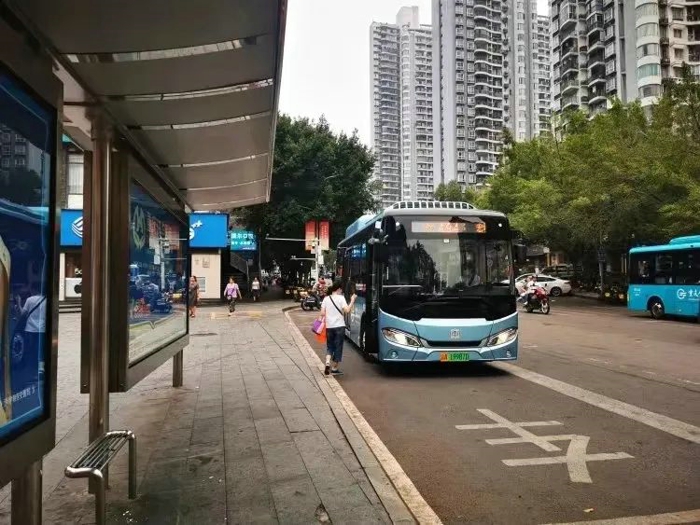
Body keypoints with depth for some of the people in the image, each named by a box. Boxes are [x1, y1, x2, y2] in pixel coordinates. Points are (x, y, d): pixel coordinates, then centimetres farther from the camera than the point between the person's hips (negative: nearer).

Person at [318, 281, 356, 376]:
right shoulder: (341, 298, -7)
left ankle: (328, 363, -7)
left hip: (329, 326, 4)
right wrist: (352, 301, -7)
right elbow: (347, 310, -16)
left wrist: (320, 320, 11)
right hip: (339, 326, -3)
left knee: (329, 346, 16)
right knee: (338, 347, 8)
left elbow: (322, 313, -2)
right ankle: (334, 368, 12)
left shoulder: (326, 299, 4)